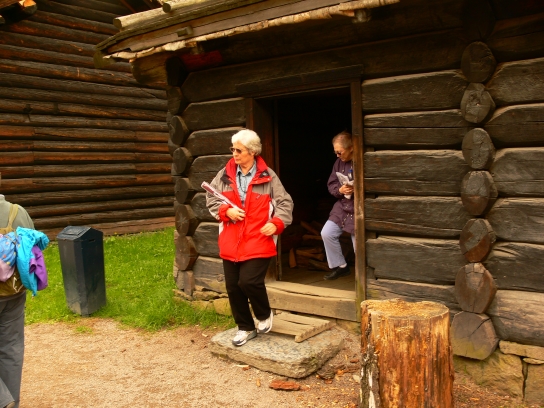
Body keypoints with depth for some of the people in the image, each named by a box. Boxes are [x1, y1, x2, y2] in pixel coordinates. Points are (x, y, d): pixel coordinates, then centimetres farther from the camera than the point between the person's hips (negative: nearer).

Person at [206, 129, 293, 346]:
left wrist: (276, 223, -16)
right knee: (233, 287, 9)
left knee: (249, 281, -16)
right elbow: (211, 200, 9)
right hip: (230, 243, 4)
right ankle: (245, 327, 30)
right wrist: (226, 210, -9)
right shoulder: (224, 175, 5)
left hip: (258, 242, -4)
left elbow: (285, 203, -1)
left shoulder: (267, 176, -4)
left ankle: (265, 315, 17)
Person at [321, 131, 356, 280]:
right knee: (327, 233, -2)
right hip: (342, 206, 6)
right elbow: (331, 184, 9)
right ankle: (340, 266, 16)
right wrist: (339, 190, -11)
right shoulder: (339, 162, 4)